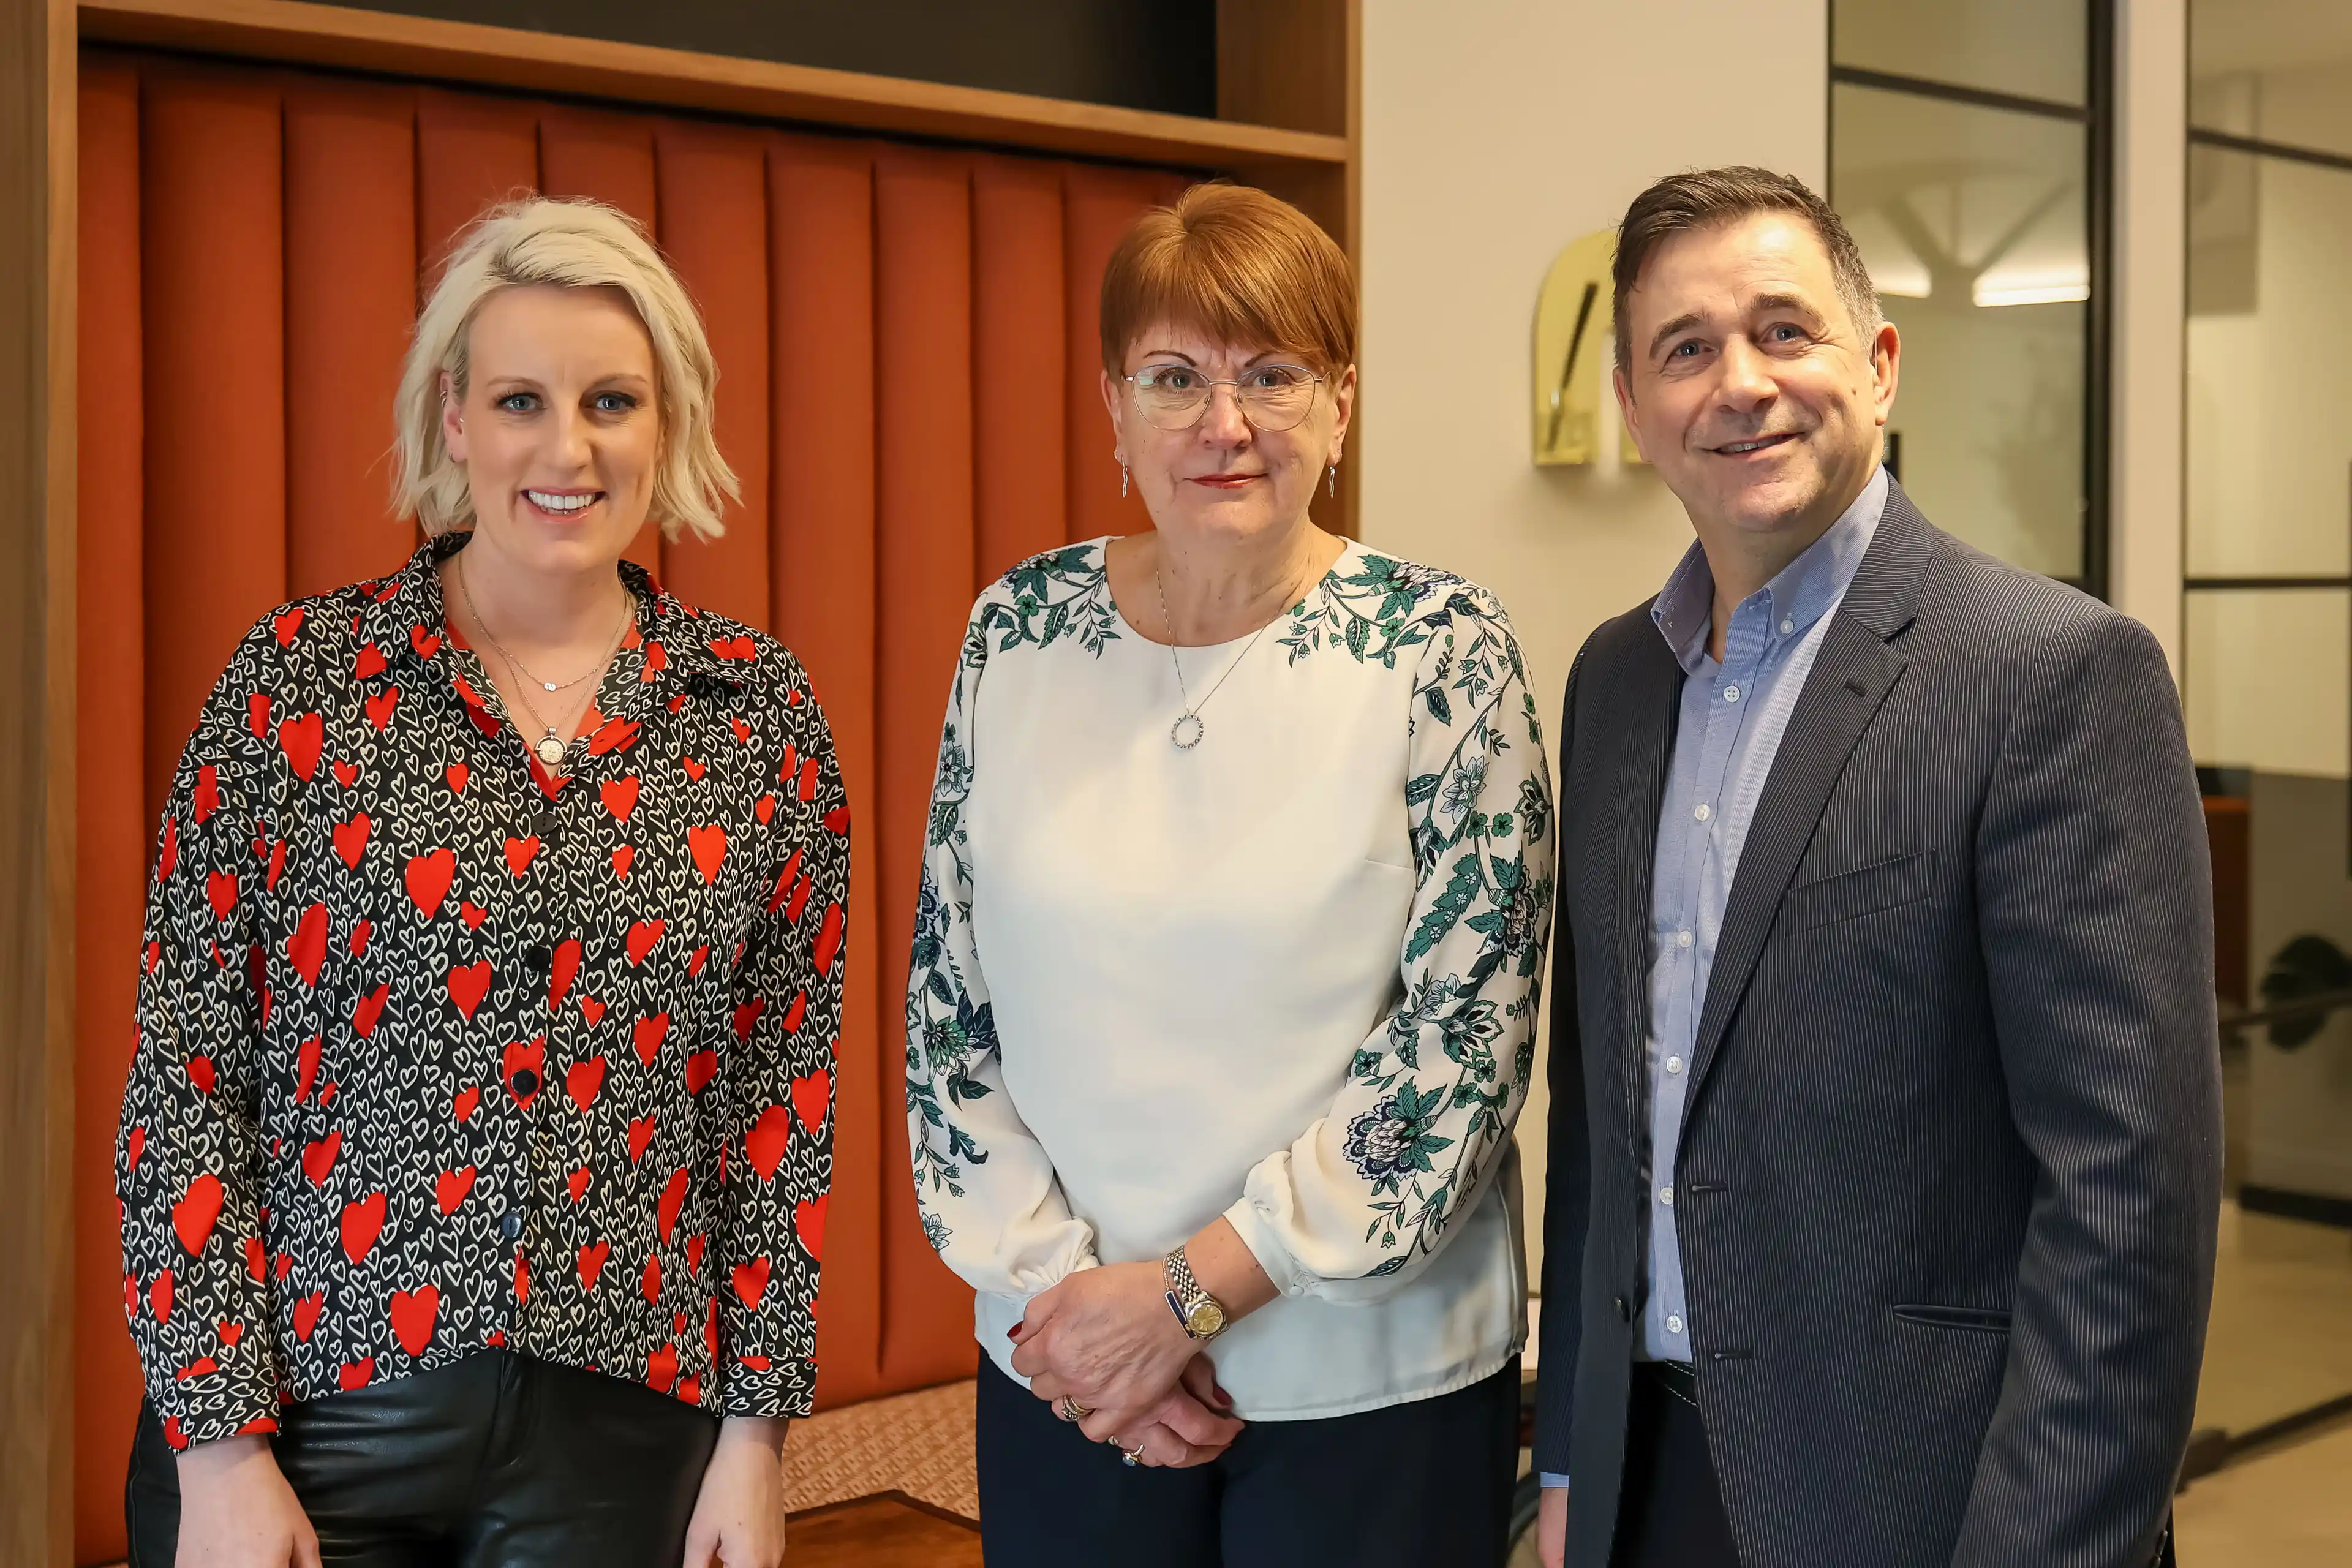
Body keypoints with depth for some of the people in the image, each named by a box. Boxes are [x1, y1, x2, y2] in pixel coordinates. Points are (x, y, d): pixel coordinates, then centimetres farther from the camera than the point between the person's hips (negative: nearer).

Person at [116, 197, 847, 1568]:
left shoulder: (757, 711, 1)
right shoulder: (303, 675, -4)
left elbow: (785, 1092, 3)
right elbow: (187, 1076, -4)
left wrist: (758, 1427, 1)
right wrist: (219, 1444, -8)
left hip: (620, 1432, 2)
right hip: (310, 1416, -1)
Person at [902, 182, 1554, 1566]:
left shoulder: (1442, 648, -10)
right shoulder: (1020, 630, -1)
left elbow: (1468, 1034, -12)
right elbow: (947, 1005, 3)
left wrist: (1191, 1285, -13)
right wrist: (1061, 1285, -6)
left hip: (1376, 1382, -2)